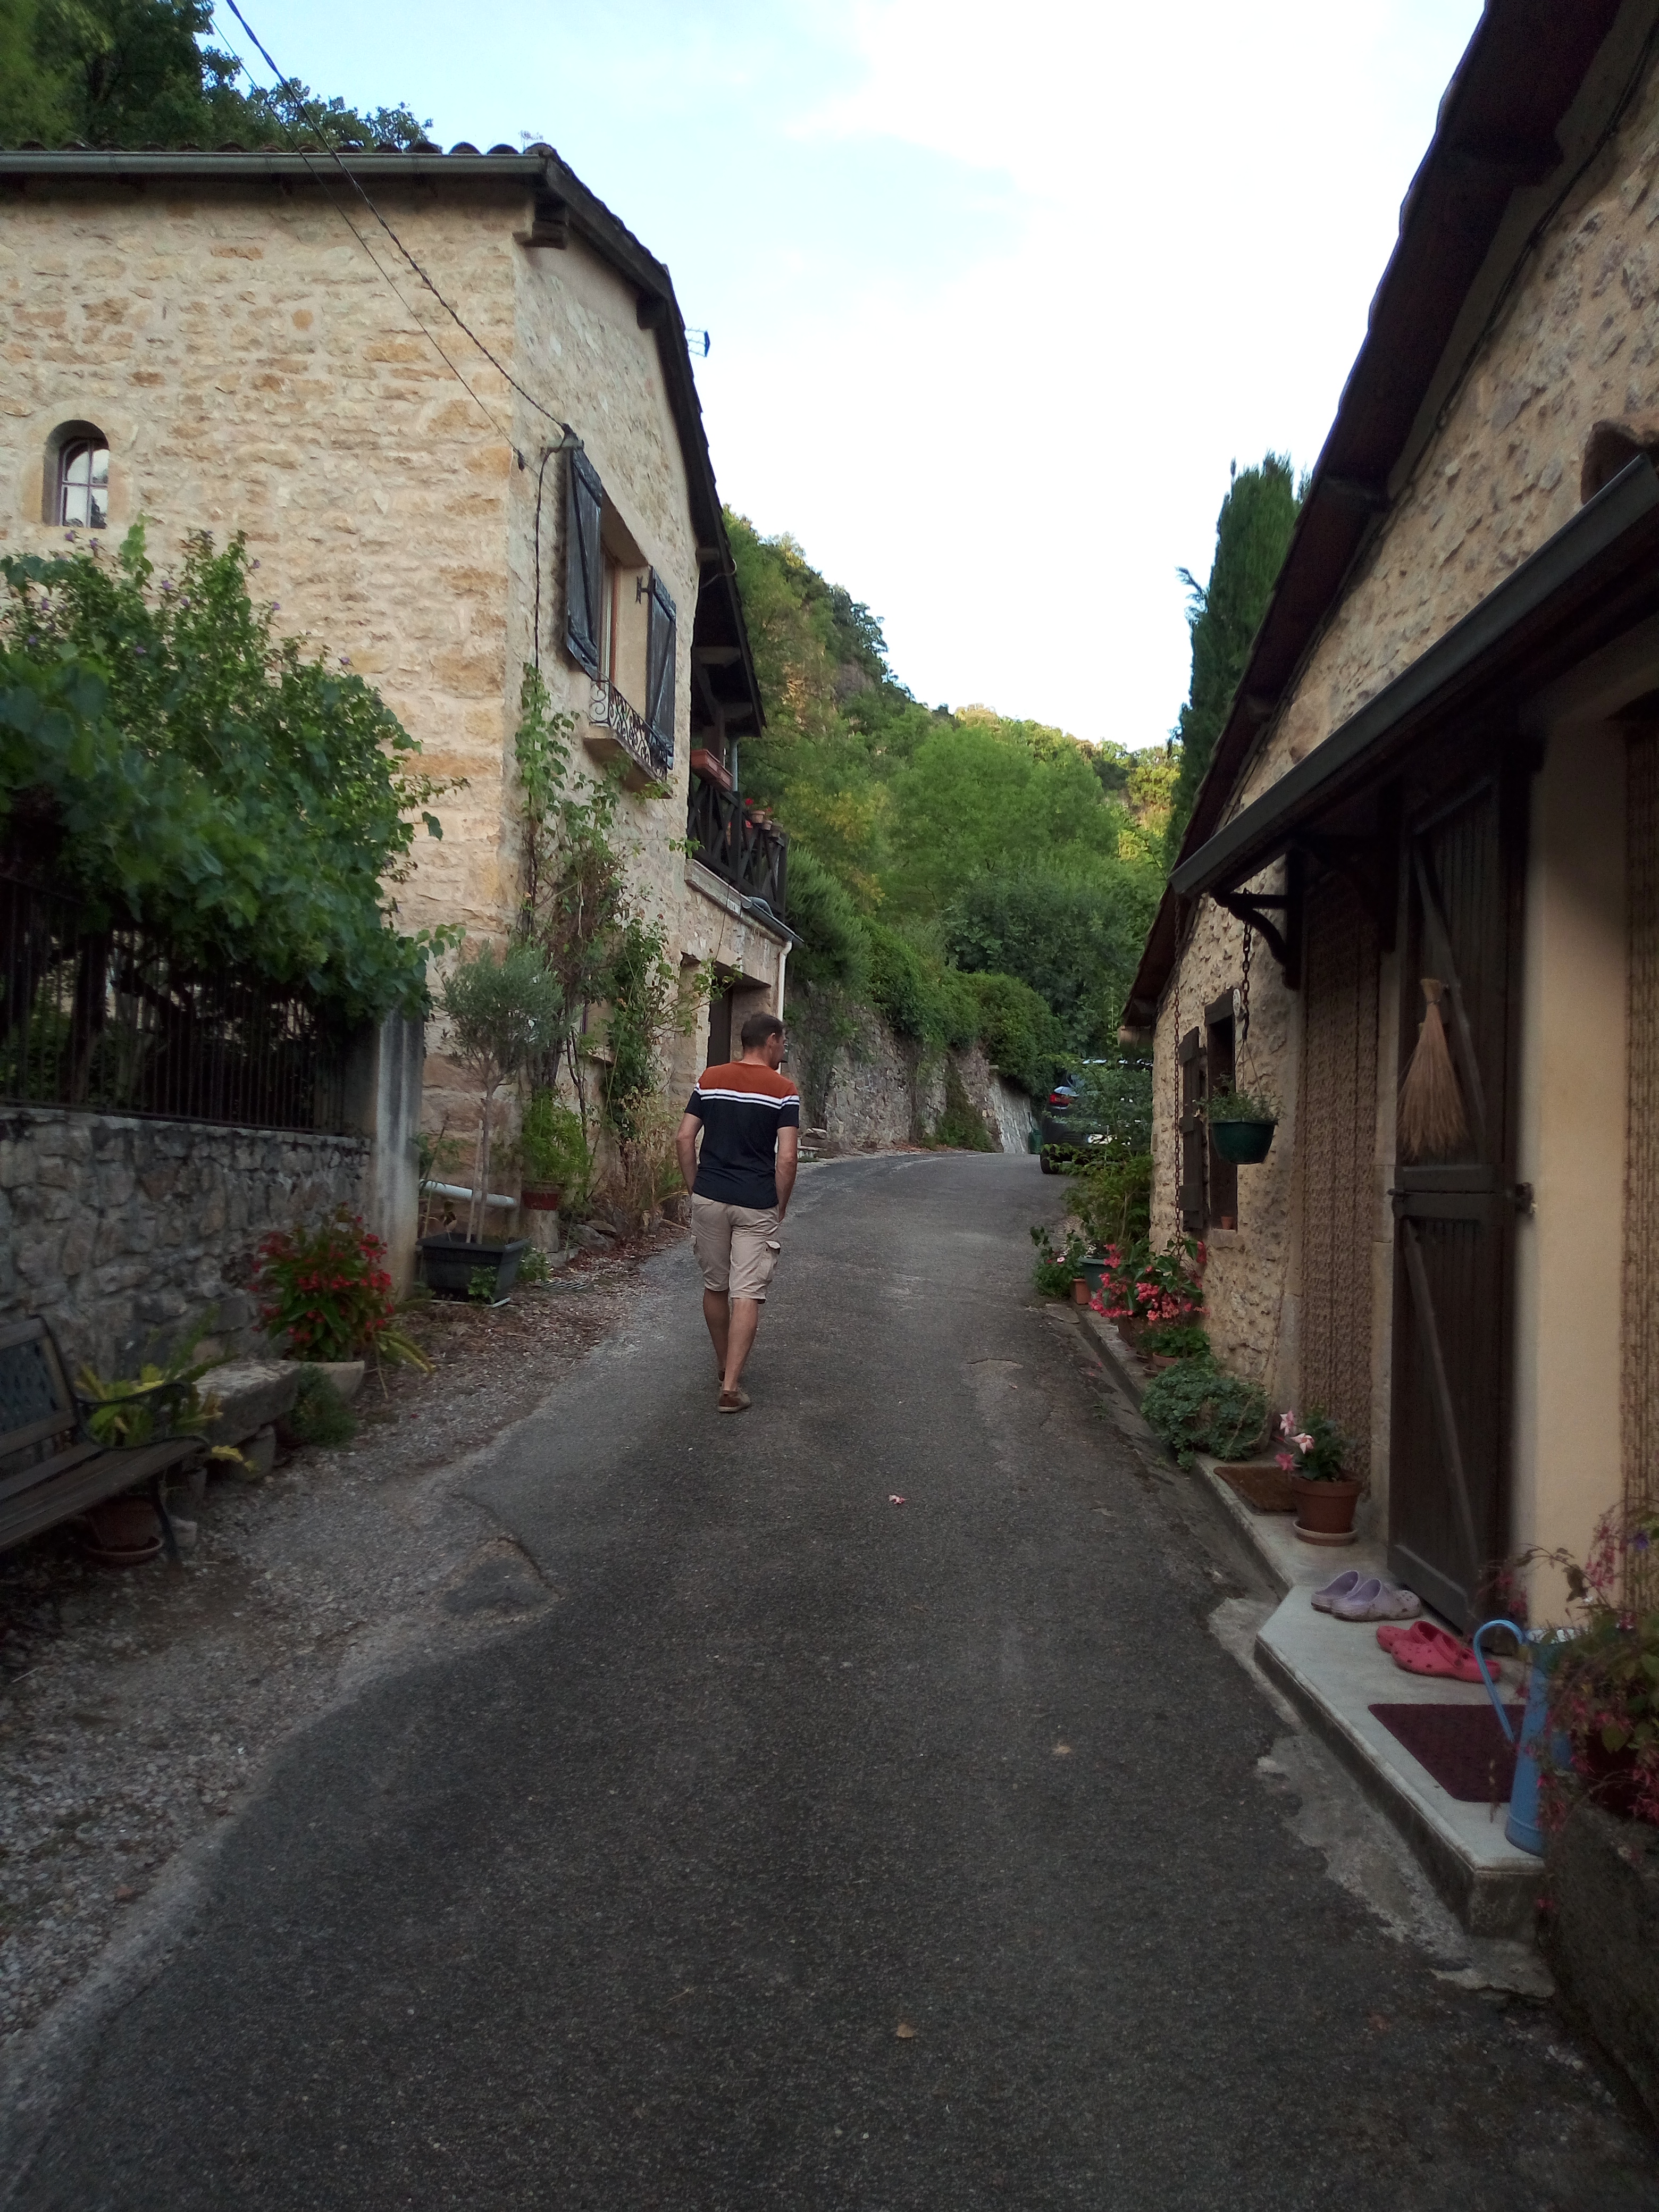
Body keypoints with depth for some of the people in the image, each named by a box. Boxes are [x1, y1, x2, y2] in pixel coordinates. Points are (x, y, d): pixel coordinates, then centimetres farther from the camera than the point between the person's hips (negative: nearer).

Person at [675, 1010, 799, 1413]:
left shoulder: (709, 1080, 5)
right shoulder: (783, 1090, -6)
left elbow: (684, 1139, 1)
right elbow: (786, 1158, -11)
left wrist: (694, 1188, 9)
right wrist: (781, 1207, 1)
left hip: (709, 1198, 4)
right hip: (757, 1206, -4)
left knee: (715, 1286, 18)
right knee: (747, 1294, 0)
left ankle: (726, 1368, 33)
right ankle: (731, 1385, -5)